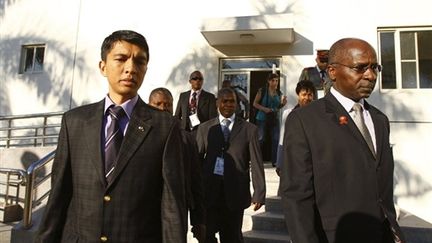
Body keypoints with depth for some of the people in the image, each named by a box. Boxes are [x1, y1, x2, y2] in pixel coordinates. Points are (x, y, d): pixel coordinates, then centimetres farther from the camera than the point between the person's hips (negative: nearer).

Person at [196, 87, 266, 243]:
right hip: (209, 191, 1)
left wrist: (259, 194, -6)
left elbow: (256, 163, -1)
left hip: (235, 192, 0)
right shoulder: (205, 128, 6)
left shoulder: (249, 129, 2)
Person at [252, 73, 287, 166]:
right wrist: (264, 109, -18)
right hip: (262, 118, -4)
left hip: (274, 119, 4)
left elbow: (278, 106, 16)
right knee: (261, 139, 0)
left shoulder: (279, 93, 7)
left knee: (276, 139, 2)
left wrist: (283, 104, -5)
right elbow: (255, 103, -4)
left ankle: (274, 160, 12)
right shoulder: (262, 91, -5)